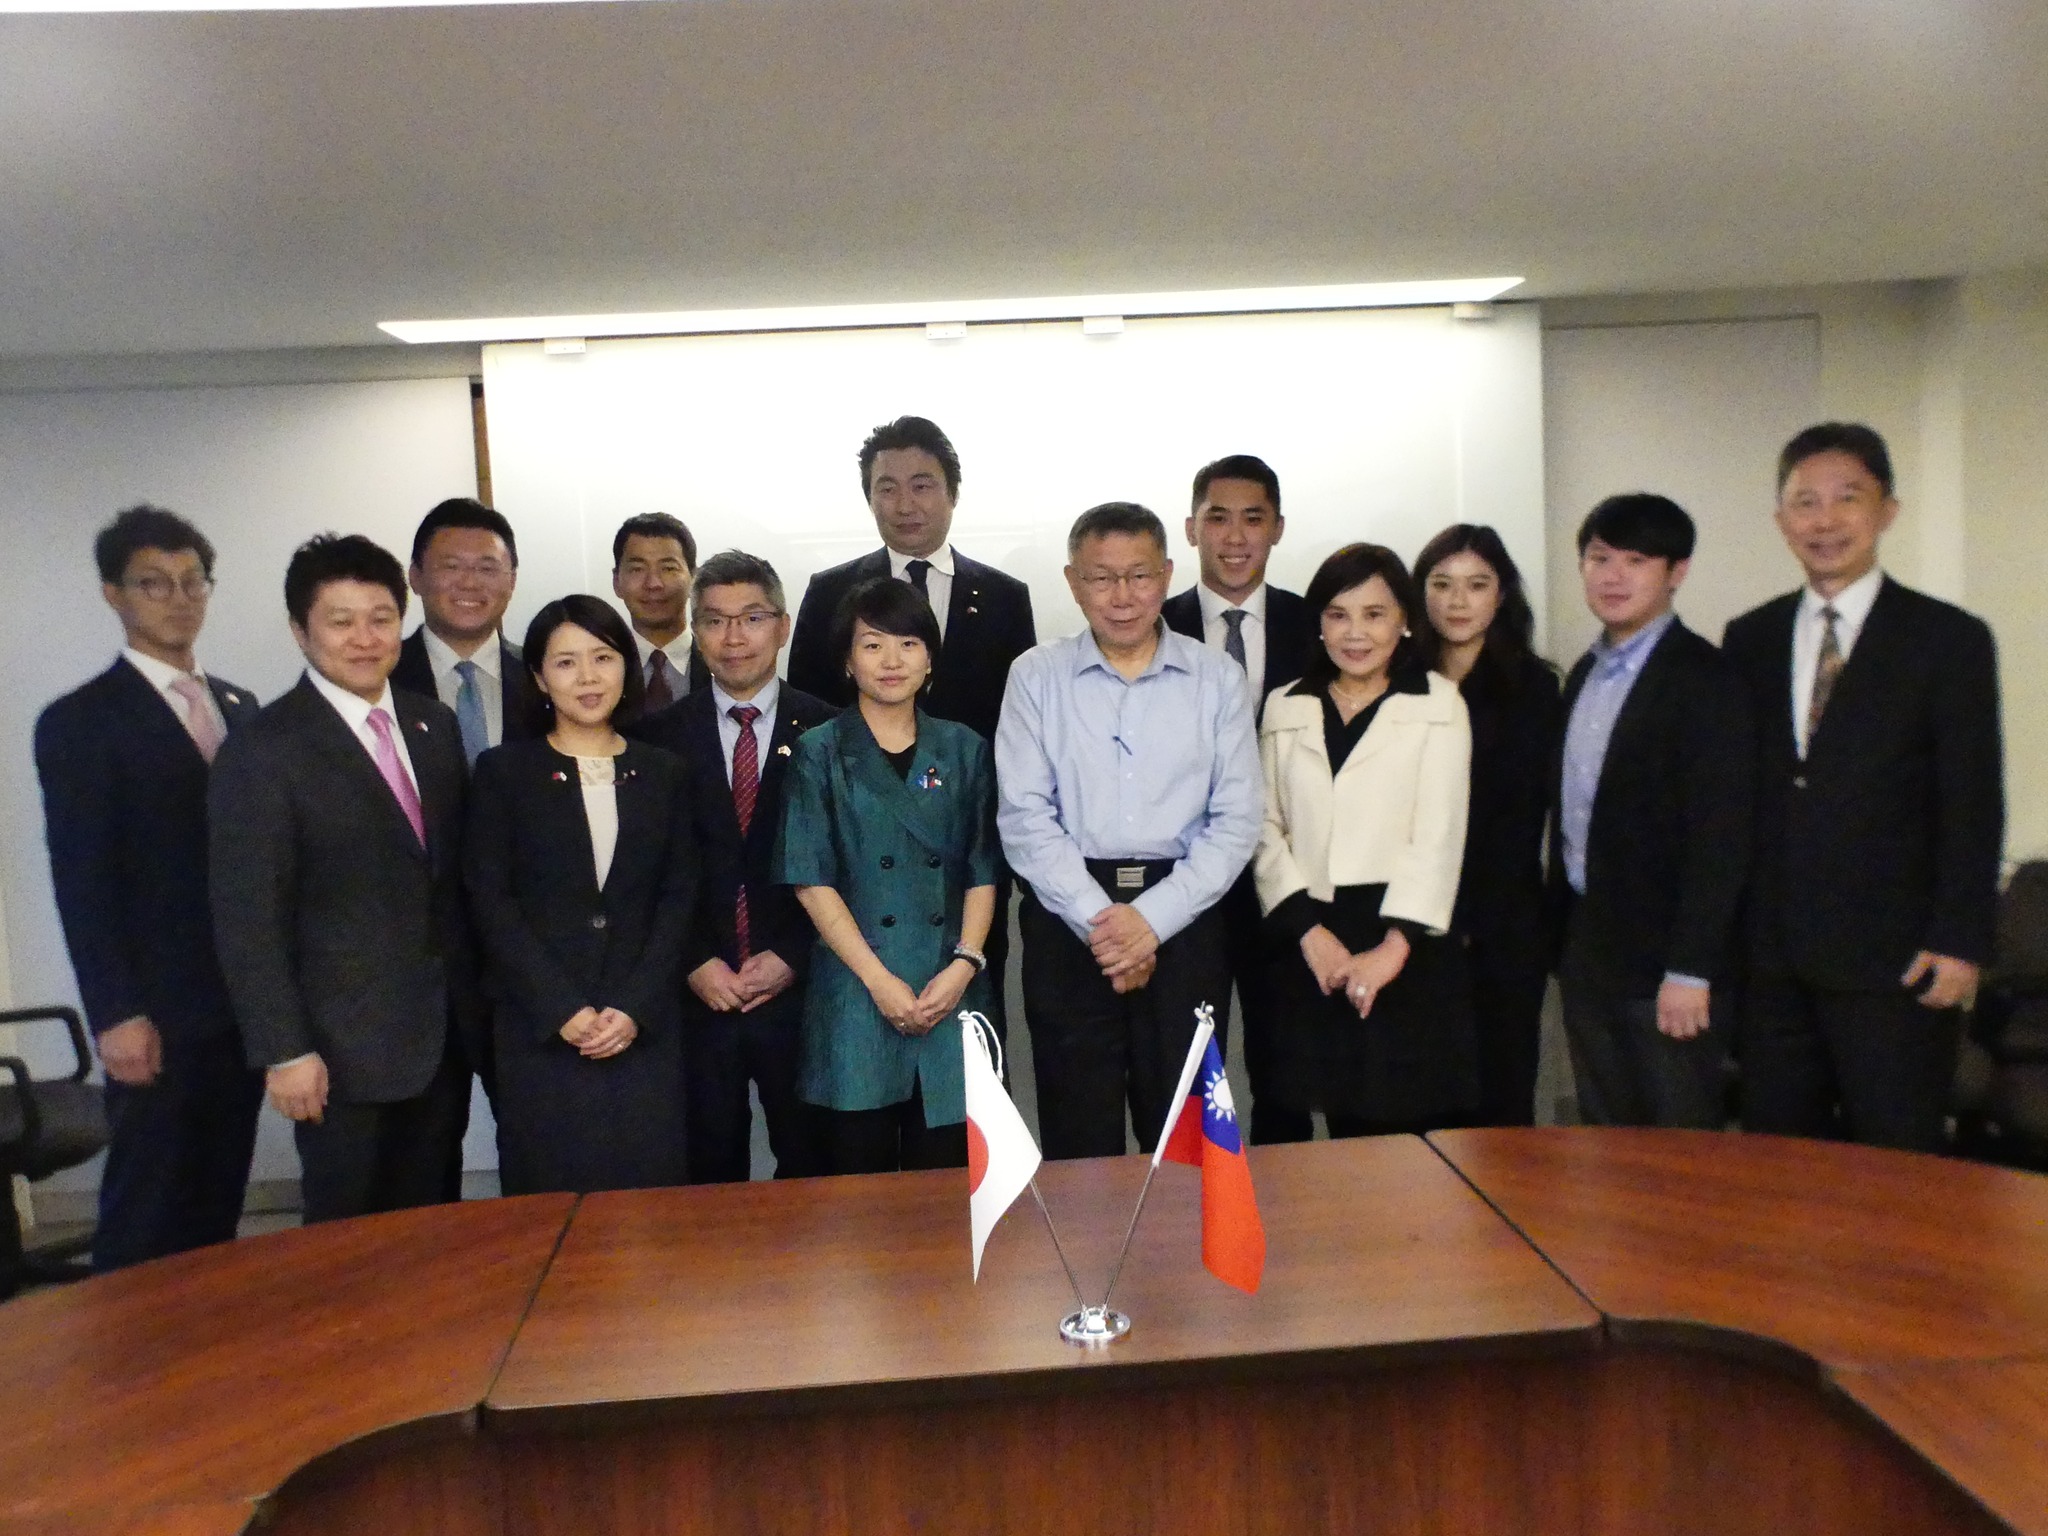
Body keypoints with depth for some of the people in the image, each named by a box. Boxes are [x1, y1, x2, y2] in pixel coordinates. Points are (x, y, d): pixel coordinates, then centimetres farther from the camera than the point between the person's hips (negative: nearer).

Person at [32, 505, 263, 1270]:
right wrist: (116, 1015, -15)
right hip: (157, 1013, -5)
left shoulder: (238, 706, 13)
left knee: (218, 1207, 13)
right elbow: (81, 882, -10)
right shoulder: (79, 721, -5)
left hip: (243, 1004, 5)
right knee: (145, 1218, 3)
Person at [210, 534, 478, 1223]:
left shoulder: (434, 724, 6)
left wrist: (475, 1001, 10)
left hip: (443, 1032, 5)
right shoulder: (262, 750, -11)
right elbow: (248, 918, -12)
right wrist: (284, 1051, -14)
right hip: (344, 1046, -5)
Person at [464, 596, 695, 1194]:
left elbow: (679, 897, 5)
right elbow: (491, 901, -2)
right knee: (550, 1190, 2)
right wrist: (562, 1010, -10)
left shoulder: (665, 774, 9)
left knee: (647, 1185, 1)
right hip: (539, 1029, -1)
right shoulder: (503, 771, 3)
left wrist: (634, 1008, -7)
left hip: (644, 1026, 2)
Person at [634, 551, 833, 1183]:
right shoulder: (660, 737, 4)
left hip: (801, 989, 0)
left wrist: (792, 958, -7)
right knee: (711, 1169, 8)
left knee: (809, 1162, 8)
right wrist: (695, 963, -6)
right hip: (699, 993, 1)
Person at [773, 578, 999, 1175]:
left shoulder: (963, 750, 11)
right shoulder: (820, 753, 4)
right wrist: (879, 979, -11)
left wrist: (965, 963, -7)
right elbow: (811, 879, -3)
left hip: (952, 993, 2)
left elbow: (982, 872, 8)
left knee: (945, 1178, 3)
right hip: (856, 994, -2)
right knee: (858, 1176, 3)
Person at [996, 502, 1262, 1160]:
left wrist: (1153, 919, -10)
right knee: (1078, 1142, 6)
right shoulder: (1035, 677, 3)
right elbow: (1025, 817, -3)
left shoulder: (1217, 677, 4)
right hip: (1068, 923, 0)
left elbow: (1236, 821, 0)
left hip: (1184, 922, 1)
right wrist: (1099, 920, -12)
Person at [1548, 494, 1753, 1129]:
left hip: (1662, 958, -7)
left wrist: (1690, 970, -19)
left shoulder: (1704, 678, -11)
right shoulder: (1584, 675, 12)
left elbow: (1720, 834, -15)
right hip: (1587, 954, 7)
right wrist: (1560, 932, 11)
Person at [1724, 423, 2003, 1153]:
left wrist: (1960, 942, -10)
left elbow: (1973, 806, -4)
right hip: (1771, 960, 3)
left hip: (1894, 959, -3)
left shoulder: (1949, 640, 0)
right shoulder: (1750, 639, 10)